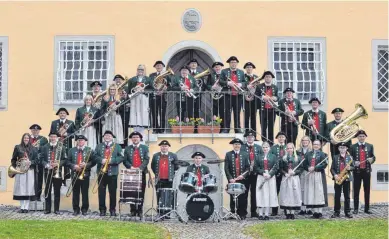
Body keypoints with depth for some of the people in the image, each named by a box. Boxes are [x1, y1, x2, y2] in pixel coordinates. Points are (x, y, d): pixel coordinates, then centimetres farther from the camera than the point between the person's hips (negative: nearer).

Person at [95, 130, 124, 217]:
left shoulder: (117, 146, 10)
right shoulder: (99, 146, 15)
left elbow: (121, 157, -1)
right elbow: (95, 156, 5)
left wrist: (112, 160, -15)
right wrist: (101, 160, -14)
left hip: (112, 172, -1)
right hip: (101, 171, 1)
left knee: (112, 192, 0)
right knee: (101, 191, 1)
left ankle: (113, 210, 8)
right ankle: (102, 210, 8)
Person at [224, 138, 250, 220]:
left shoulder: (245, 154, 11)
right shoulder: (228, 154, 7)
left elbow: (248, 167, 5)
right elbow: (226, 168, 1)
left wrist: (243, 176, -10)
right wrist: (230, 178, -11)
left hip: (243, 180, 1)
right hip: (232, 180, -1)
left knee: (243, 198, 0)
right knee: (232, 198, 1)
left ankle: (242, 214, 6)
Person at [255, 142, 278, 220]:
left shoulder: (273, 157, 8)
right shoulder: (258, 157, 10)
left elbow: (276, 168, 1)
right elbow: (256, 167, 2)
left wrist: (270, 174, -13)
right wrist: (263, 173, -12)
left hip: (271, 178, 0)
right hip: (261, 178, 0)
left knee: (269, 195, -1)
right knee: (261, 195, -3)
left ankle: (267, 214, 4)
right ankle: (260, 214, 1)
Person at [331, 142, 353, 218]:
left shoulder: (349, 157, 7)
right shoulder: (335, 157, 7)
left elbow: (353, 167, 7)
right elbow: (332, 168, 4)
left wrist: (350, 168, -16)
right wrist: (334, 175, -13)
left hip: (347, 178, 0)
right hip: (338, 179, 0)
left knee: (347, 196, 3)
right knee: (337, 196, 2)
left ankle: (347, 212, 8)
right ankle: (336, 212, 7)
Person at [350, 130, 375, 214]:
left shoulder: (370, 146, 9)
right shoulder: (353, 147, 3)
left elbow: (373, 157, 9)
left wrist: (372, 159, -14)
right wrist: (354, 163, -18)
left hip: (367, 171, 2)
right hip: (357, 171, -2)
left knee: (367, 190, 6)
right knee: (356, 190, 1)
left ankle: (367, 208, 12)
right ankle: (356, 209, 7)